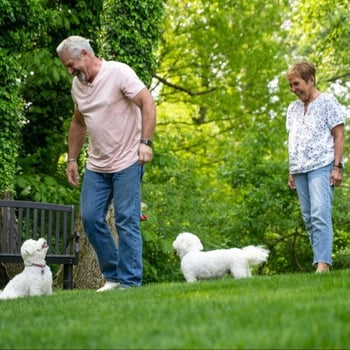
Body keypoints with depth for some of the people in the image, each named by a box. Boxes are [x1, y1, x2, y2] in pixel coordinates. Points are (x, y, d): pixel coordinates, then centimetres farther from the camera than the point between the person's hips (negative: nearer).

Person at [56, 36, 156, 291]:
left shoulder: (119, 72, -12)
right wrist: (72, 159, 17)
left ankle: (130, 282, -2)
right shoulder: (77, 84, 9)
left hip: (127, 162, -7)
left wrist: (145, 142, -28)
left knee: (127, 221, -7)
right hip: (96, 165, 7)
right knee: (90, 218, 3)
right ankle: (113, 276, 15)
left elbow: (147, 102, -18)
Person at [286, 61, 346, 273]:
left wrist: (337, 167, -11)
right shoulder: (293, 108, 19)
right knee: (309, 219, 2)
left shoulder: (327, 102, 1)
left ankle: (323, 263, -24)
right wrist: (291, 172, 16)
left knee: (320, 214, -19)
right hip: (300, 169, 7)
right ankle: (321, 263, 4)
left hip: (321, 166, -7)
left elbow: (339, 136, -2)